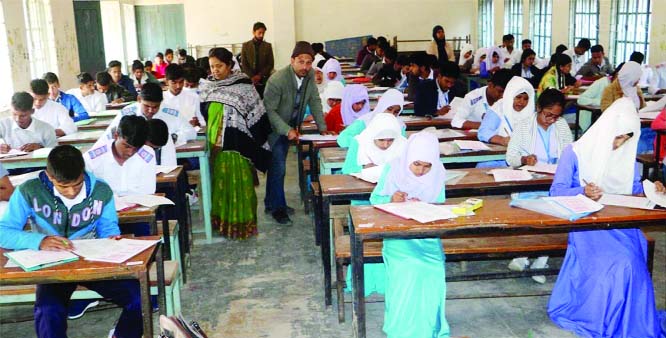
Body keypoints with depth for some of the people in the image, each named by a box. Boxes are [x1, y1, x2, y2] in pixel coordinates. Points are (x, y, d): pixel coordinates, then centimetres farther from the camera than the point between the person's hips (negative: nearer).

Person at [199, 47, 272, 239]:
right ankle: (222, 220, 23)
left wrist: (257, 141, -8)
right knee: (220, 183, 12)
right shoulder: (207, 88, 7)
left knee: (239, 183, 0)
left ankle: (242, 223, 10)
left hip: (237, 145, -5)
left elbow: (257, 115, -7)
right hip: (215, 145, 5)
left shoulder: (243, 86, -9)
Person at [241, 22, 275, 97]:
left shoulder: (268, 46, 7)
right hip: (250, 80, 0)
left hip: (264, 80, 1)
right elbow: (243, 64, 3)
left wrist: (259, 75, -9)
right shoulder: (246, 45, 6)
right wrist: (252, 77, -10)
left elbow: (270, 64, 3)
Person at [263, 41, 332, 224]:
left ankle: (271, 203, 30)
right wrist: (287, 130, -31)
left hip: (290, 127, 6)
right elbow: (269, 110, -23)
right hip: (273, 128, -6)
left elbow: (314, 101, 0)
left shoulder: (310, 75, -10)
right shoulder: (277, 80, -28)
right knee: (278, 168, -6)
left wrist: (322, 127, -4)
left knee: (277, 166, 17)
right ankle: (277, 207, 9)